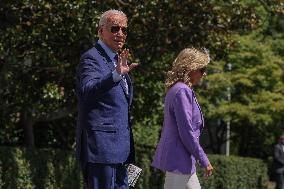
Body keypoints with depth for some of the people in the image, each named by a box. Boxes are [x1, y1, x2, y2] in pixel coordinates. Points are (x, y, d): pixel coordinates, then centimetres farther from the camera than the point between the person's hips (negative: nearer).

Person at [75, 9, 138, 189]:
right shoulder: (91, 58, -9)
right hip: (101, 146, -10)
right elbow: (86, 91, -29)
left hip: (118, 148, 10)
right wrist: (116, 75, -41)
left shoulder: (117, 60, 20)